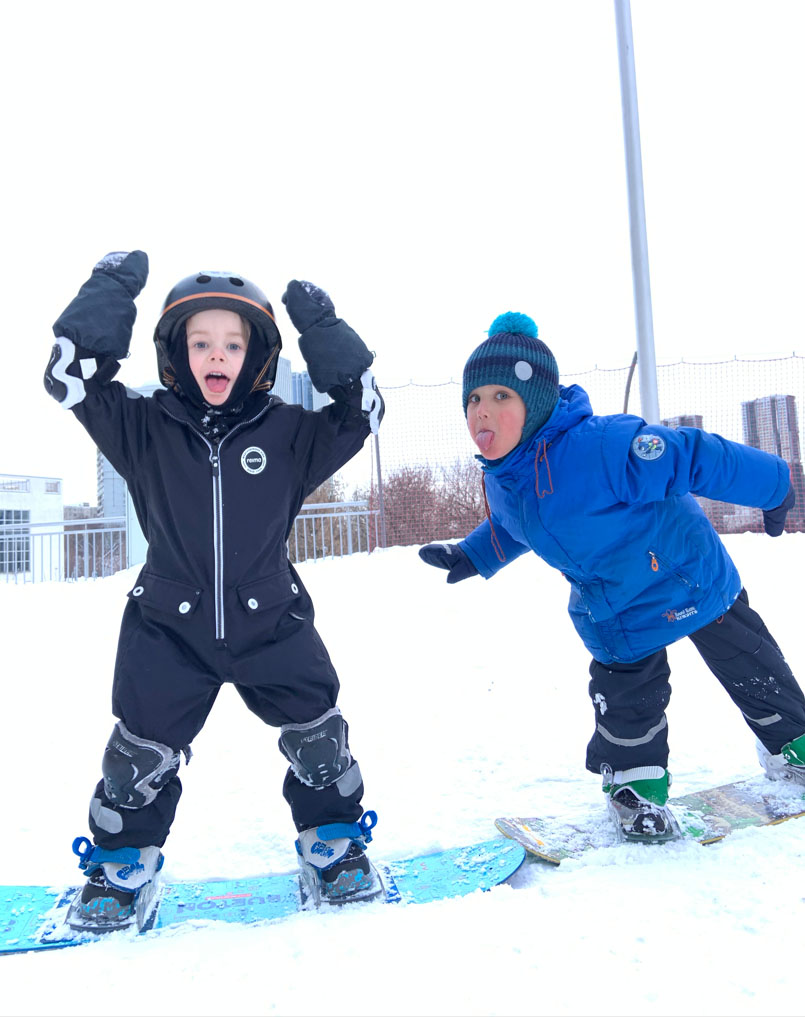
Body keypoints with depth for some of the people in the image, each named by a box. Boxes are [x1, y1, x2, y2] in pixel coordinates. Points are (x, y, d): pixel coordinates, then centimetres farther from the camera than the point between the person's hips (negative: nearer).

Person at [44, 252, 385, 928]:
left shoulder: (287, 433, -2)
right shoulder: (145, 429, -3)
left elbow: (361, 410, -7)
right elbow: (72, 378, -8)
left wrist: (323, 330, -13)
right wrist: (111, 290, -13)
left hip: (272, 624, 1)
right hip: (168, 627, 0)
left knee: (318, 734, 5)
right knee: (142, 751, 7)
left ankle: (334, 842, 31)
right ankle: (122, 865, 35)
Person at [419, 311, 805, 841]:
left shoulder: (601, 445, -38)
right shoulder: (501, 480, -10)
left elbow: (693, 457, -30)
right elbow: (510, 528, 15)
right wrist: (472, 555, 10)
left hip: (690, 577, -4)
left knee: (751, 669, 18)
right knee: (624, 697, 9)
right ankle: (637, 780, 34)